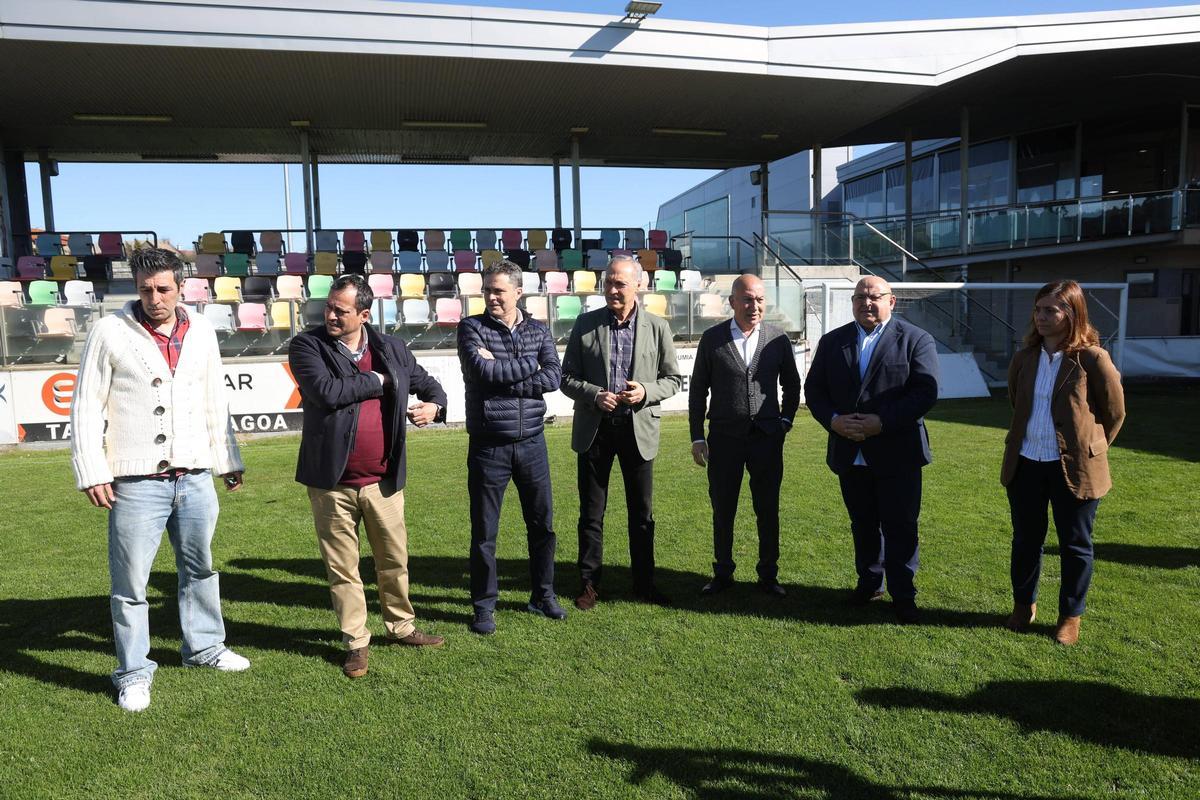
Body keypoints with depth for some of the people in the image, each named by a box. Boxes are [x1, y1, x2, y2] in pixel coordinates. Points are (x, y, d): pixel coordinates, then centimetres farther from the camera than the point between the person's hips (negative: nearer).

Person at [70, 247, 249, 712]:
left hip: (195, 478, 4)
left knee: (200, 568, 17)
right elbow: (86, 407, -3)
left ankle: (204, 647, 35)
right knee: (130, 583, 4)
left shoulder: (201, 333, 6)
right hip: (136, 482, -4)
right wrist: (91, 473, -8)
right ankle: (134, 673, 20)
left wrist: (228, 462, 15)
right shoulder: (109, 332, -4)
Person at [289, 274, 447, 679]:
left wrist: (434, 405, -5)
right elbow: (326, 391, -22)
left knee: (395, 560, 14)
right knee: (342, 568, 9)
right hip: (332, 482, -2)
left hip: (383, 480, 3)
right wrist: (377, 380, -10)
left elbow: (428, 383, 18)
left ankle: (401, 625, 36)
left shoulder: (392, 349, 5)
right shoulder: (307, 345, -5)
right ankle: (356, 642, 25)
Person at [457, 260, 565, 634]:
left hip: (531, 442, 3)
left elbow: (553, 378, -10)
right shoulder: (471, 328, -2)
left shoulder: (538, 331, 5)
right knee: (484, 531, 6)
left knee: (542, 523, 12)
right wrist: (529, 365, -10)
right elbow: (482, 371, -19)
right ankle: (484, 605, 22)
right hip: (488, 446, -3)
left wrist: (501, 374, -15)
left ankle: (543, 595, 31)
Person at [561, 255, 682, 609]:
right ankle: (589, 584, 21)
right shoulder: (586, 324, 0)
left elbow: (673, 378, 6)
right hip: (594, 428, 0)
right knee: (591, 513, 8)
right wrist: (594, 395, -16)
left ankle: (644, 583, 25)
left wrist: (646, 391, -14)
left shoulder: (657, 327, 0)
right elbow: (567, 378, 2)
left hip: (638, 428, 0)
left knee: (642, 513, 10)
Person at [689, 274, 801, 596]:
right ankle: (722, 574, 24)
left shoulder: (778, 339, 1)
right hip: (724, 437, 0)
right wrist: (697, 437, 0)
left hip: (767, 437, 1)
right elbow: (698, 389, 3)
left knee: (768, 510, 7)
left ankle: (768, 575, 22)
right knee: (722, 510, 8)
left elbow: (791, 384, 15)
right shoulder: (712, 338, -1)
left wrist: (785, 421, 6)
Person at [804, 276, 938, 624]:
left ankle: (903, 596, 14)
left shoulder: (916, 340, -2)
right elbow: (814, 389, 7)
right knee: (863, 525, 16)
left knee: (900, 527, 2)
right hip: (850, 453, 4)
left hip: (897, 454, -3)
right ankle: (869, 582, 32)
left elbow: (925, 392, -11)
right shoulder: (832, 341, 9)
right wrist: (833, 420, -11)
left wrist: (882, 422, -19)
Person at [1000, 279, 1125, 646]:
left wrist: (1089, 450, 7)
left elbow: (1114, 412, -1)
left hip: (1073, 468, -4)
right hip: (1025, 464, 4)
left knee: (1075, 544, 10)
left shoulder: (1092, 358, -11)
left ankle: (1071, 616, 26)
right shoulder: (1024, 358, 2)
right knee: (1026, 539, 15)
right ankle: (1023, 605, 32)